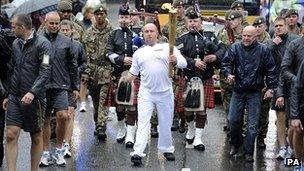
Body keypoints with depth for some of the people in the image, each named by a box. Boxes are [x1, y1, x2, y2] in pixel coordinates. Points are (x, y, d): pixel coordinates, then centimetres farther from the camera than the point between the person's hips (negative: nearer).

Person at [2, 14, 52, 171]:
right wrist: (8, 95, 18)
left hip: (33, 98, -5)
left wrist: (32, 92, -27)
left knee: (36, 137, 7)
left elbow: (45, 72, -17)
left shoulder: (43, 44, -9)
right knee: (11, 135, -5)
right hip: (15, 98, 5)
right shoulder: (16, 44, 11)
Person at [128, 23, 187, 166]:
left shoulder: (167, 48, 4)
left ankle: (167, 149, 29)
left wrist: (176, 61, -25)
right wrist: (130, 77, 2)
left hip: (165, 92, 0)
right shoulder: (139, 52, 12)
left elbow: (184, 63, -5)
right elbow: (133, 72, 21)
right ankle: (137, 153, -18)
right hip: (146, 92, 0)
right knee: (143, 122, -10)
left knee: (165, 123, 11)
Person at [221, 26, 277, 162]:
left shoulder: (263, 50, -3)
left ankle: (248, 151, 8)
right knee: (233, 119, 8)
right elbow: (226, 63, -1)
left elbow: (271, 70, -1)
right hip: (238, 91, 2)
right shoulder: (235, 48, 1)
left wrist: (270, 88, -5)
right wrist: (228, 74, -21)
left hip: (255, 93, -2)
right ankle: (235, 144, 33)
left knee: (252, 124, -1)